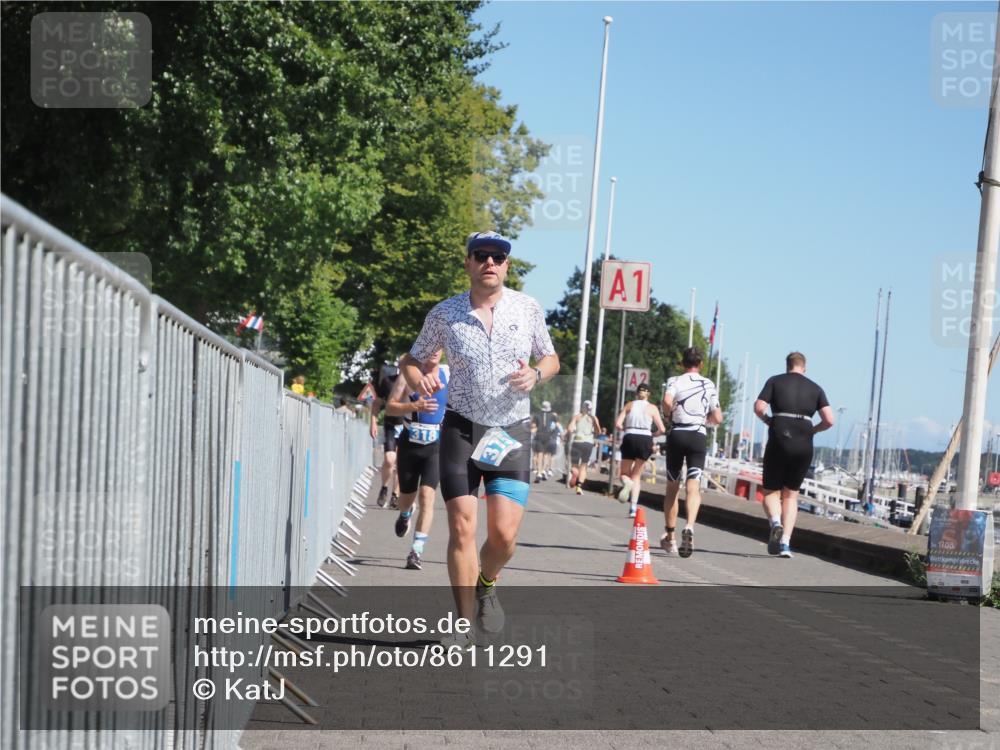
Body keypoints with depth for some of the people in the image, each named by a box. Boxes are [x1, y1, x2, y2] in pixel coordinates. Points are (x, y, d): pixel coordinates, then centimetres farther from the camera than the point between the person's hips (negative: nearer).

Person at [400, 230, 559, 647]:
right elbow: (413, 359, 13)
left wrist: (535, 375, -7)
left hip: (512, 432, 1)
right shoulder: (444, 314, 1)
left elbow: (550, 359, 16)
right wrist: (418, 380, -11)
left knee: (504, 534, -8)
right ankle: (463, 625, 2)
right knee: (462, 527, -8)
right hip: (462, 429, -1)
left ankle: (485, 585, 26)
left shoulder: (528, 309, 4)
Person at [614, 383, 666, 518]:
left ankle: (627, 483, -25)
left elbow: (618, 424, -2)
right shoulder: (652, 408, 6)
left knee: (624, 473, 14)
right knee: (636, 475, 12)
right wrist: (653, 434, 22)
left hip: (630, 438, 0)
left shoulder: (629, 405, 8)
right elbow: (662, 429, 3)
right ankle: (633, 508, -1)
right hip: (645, 439, 0)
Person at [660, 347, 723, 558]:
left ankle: (669, 536, 19)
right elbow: (717, 418, 8)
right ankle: (689, 526, -33)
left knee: (672, 487, 12)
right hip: (699, 436, 0)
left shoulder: (674, 381, 2)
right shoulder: (709, 385, 9)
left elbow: (667, 401, -20)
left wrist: (669, 414, 0)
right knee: (693, 487, -7)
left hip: (676, 434, 0)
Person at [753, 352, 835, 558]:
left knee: (770, 492, 12)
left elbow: (758, 407, -8)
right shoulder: (815, 388, 10)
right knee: (791, 495, 14)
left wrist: (768, 421, 10)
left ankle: (775, 522, -18)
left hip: (778, 442, -2)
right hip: (804, 446, 2)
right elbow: (829, 420, 0)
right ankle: (786, 543, 2)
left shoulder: (775, 381, 5)